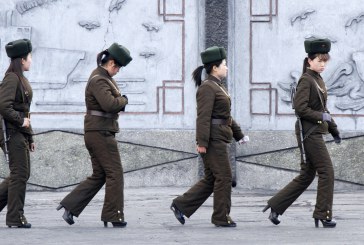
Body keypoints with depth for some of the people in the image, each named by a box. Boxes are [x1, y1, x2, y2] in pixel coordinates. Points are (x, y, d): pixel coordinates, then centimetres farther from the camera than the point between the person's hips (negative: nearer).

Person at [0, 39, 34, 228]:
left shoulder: (21, 79, 16)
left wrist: (30, 137, 19)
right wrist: (21, 121, -16)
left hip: (21, 133, 10)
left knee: (21, 174, 11)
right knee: (20, 174, -6)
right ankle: (15, 217, 0)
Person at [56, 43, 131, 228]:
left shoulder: (102, 77, 17)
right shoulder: (99, 80, -16)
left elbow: (112, 103, 23)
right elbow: (109, 103, -29)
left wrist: (119, 103, 1)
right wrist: (123, 100, -10)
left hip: (95, 134, 10)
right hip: (101, 133, -10)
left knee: (98, 176, 12)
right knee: (115, 174, -5)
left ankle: (70, 206, 9)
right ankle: (114, 217, -2)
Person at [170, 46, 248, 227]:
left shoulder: (218, 87, 19)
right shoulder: (207, 88, -12)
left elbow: (226, 116, 26)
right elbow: (203, 117, -19)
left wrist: (238, 134, 26)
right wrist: (202, 142, -23)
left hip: (219, 139, 10)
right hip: (213, 139, -10)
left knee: (211, 179, 11)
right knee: (224, 177, -5)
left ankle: (180, 205, 14)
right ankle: (221, 217, 2)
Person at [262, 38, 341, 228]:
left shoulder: (318, 80, 17)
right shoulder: (306, 80, -11)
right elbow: (300, 108, -20)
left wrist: (334, 130, 21)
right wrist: (321, 117, -17)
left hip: (315, 132, 9)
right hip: (308, 132, -9)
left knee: (306, 176, 10)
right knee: (326, 172, -7)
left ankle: (275, 206, 14)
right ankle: (323, 215, -2)